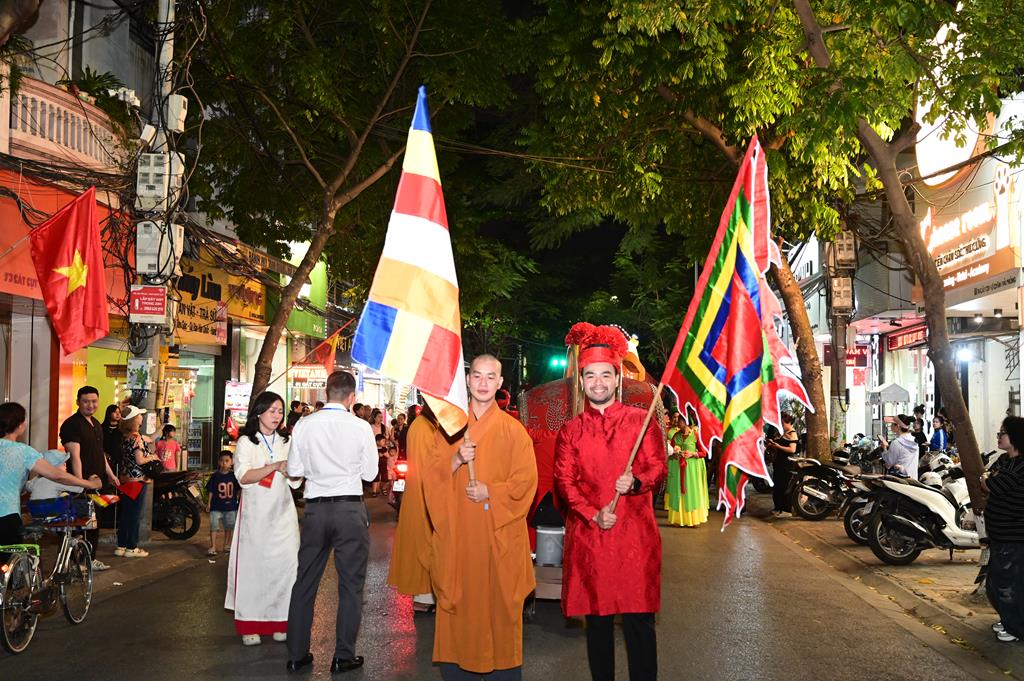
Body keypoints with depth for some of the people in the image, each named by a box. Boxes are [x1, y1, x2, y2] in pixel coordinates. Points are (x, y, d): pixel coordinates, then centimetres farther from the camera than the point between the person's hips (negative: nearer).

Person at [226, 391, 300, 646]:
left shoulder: (286, 442, 14)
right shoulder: (246, 442, 3)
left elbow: (295, 481, 10)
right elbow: (243, 477, -12)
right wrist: (275, 466, -24)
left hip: (282, 512, 3)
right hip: (255, 512, -3)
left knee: (285, 563, -4)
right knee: (253, 564, -3)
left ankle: (279, 623, 4)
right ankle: (250, 626, 3)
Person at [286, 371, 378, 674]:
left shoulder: (304, 425, -2)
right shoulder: (360, 427, -7)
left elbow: (295, 470, 3)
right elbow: (370, 473, -2)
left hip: (315, 509, 3)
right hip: (350, 509, -3)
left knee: (305, 582, 14)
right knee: (350, 584, 7)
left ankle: (296, 654, 21)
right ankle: (344, 656, 11)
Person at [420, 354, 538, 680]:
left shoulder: (513, 430, 1)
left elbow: (526, 481, -2)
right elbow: (431, 474, 4)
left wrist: (490, 492, -14)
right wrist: (456, 460, -14)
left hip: (498, 536, -2)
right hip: (457, 534, 2)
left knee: (499, 604, 1)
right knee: (458, 603, 4)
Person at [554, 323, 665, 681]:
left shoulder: (642, 421, 5)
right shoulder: (570, 431, 8)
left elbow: (658, 469, 2)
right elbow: (564, 481, 2)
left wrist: (636, 482, -20)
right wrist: (593, 514, -12)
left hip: (635, 535, -1)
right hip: (587, 536, 1)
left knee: (639, 618, 1)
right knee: (597, 618, 7)